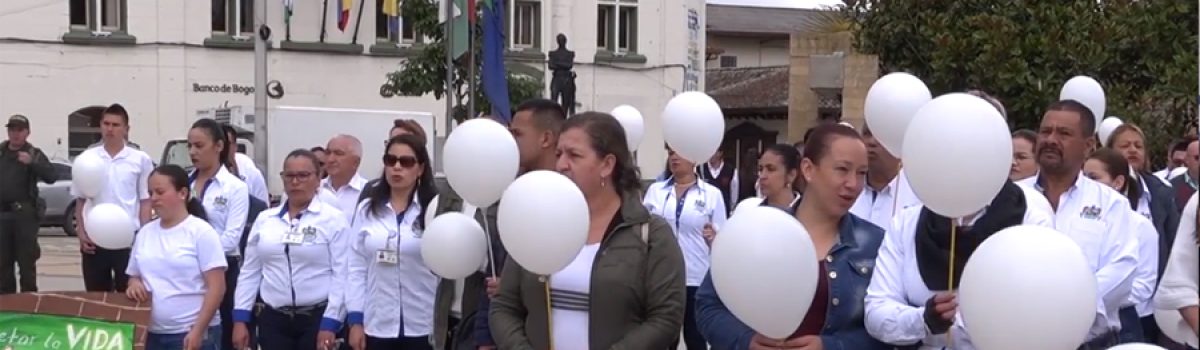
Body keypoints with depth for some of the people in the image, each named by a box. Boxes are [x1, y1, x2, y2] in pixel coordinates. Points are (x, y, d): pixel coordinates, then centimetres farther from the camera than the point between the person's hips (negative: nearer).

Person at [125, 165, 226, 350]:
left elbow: (216, 287, -10)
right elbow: (134, 275, 21)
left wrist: (197, 330, -16)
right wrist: (134, 284, -4)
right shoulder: (145, 233, 10)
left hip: (194, 334, -6)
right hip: (153, 334, 6)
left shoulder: (201, 232, -7)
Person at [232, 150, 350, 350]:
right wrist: (240, 318, 4)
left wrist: (329, 324, -15)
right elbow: (249, 272, 11)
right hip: (273, 319, 4)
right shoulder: (264, 220, 10)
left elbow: (341, 275, -9)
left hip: (316, 318, -4)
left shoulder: (333, 219, -4)